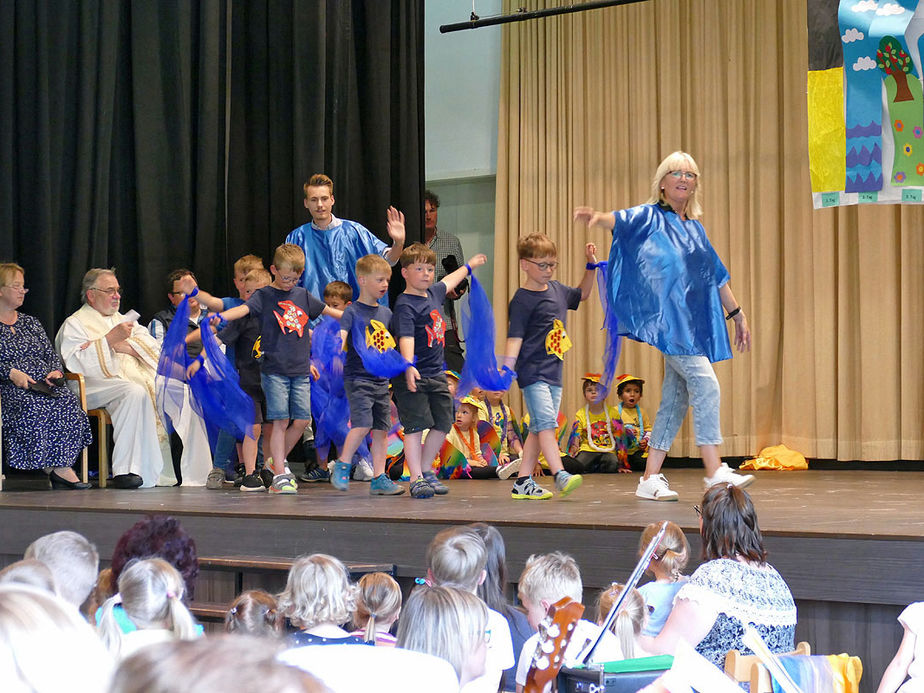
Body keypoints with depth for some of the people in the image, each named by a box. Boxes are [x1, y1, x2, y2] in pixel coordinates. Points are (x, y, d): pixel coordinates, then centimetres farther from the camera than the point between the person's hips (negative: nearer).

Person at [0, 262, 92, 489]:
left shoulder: (30, 323, 27)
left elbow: (51, 355, 23)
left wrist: (55, 371, 1)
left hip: (44, 384, 4)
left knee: (68, 402, -29)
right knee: (32, 406, -37)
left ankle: (59, 466, -35)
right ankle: (58, 469, -33)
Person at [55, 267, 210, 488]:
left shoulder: (123, 320, 29)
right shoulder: (75, 324, 8)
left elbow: (153, 348, 14)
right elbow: (76, 362, -10)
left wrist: (124, 345, -5)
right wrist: (110, 339, -15)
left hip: (139, 376, 7)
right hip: (99, 384, -6)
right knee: (135, 393, -38)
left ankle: (191, 469, -18)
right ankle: (125, 471, -40)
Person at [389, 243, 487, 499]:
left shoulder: (433, 293, 11)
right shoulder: (405, 305, -15)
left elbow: (449, 281, 35)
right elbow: (405, 337, -29)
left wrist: (469, 265, 51)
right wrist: (409, 366, -44)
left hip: (436, 374, 9)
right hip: (414, 377, -9)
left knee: (442, 424, 9)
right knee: (415, 425, -9)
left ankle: (426, 470, 23)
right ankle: (417, 479, -8)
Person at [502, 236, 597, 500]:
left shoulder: (557, 290, 13)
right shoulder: (522, 300, -9)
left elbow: (582, 294, 33)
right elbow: (514, 337, -14)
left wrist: (591, 266, 20)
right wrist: (506, 370, -22)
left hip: (553, 372, 8)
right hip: (532, 372, -8)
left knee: (539, 429, 8)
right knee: (545, 422, -17)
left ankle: (523, 482, 12)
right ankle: (560, 475, -23)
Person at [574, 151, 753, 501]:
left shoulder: (695, 228, 20)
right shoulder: (651, 217, 0)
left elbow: (717, 276, 26)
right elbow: (622, 220, -21)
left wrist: (738, 315, 28)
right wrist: (597, 217, -43)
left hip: (695, 323, 7)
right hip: (669, 318, -7)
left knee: (675, 398, 6)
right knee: (705, 383, -17)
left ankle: (650, 478, 11)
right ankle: (714, 471, -15)